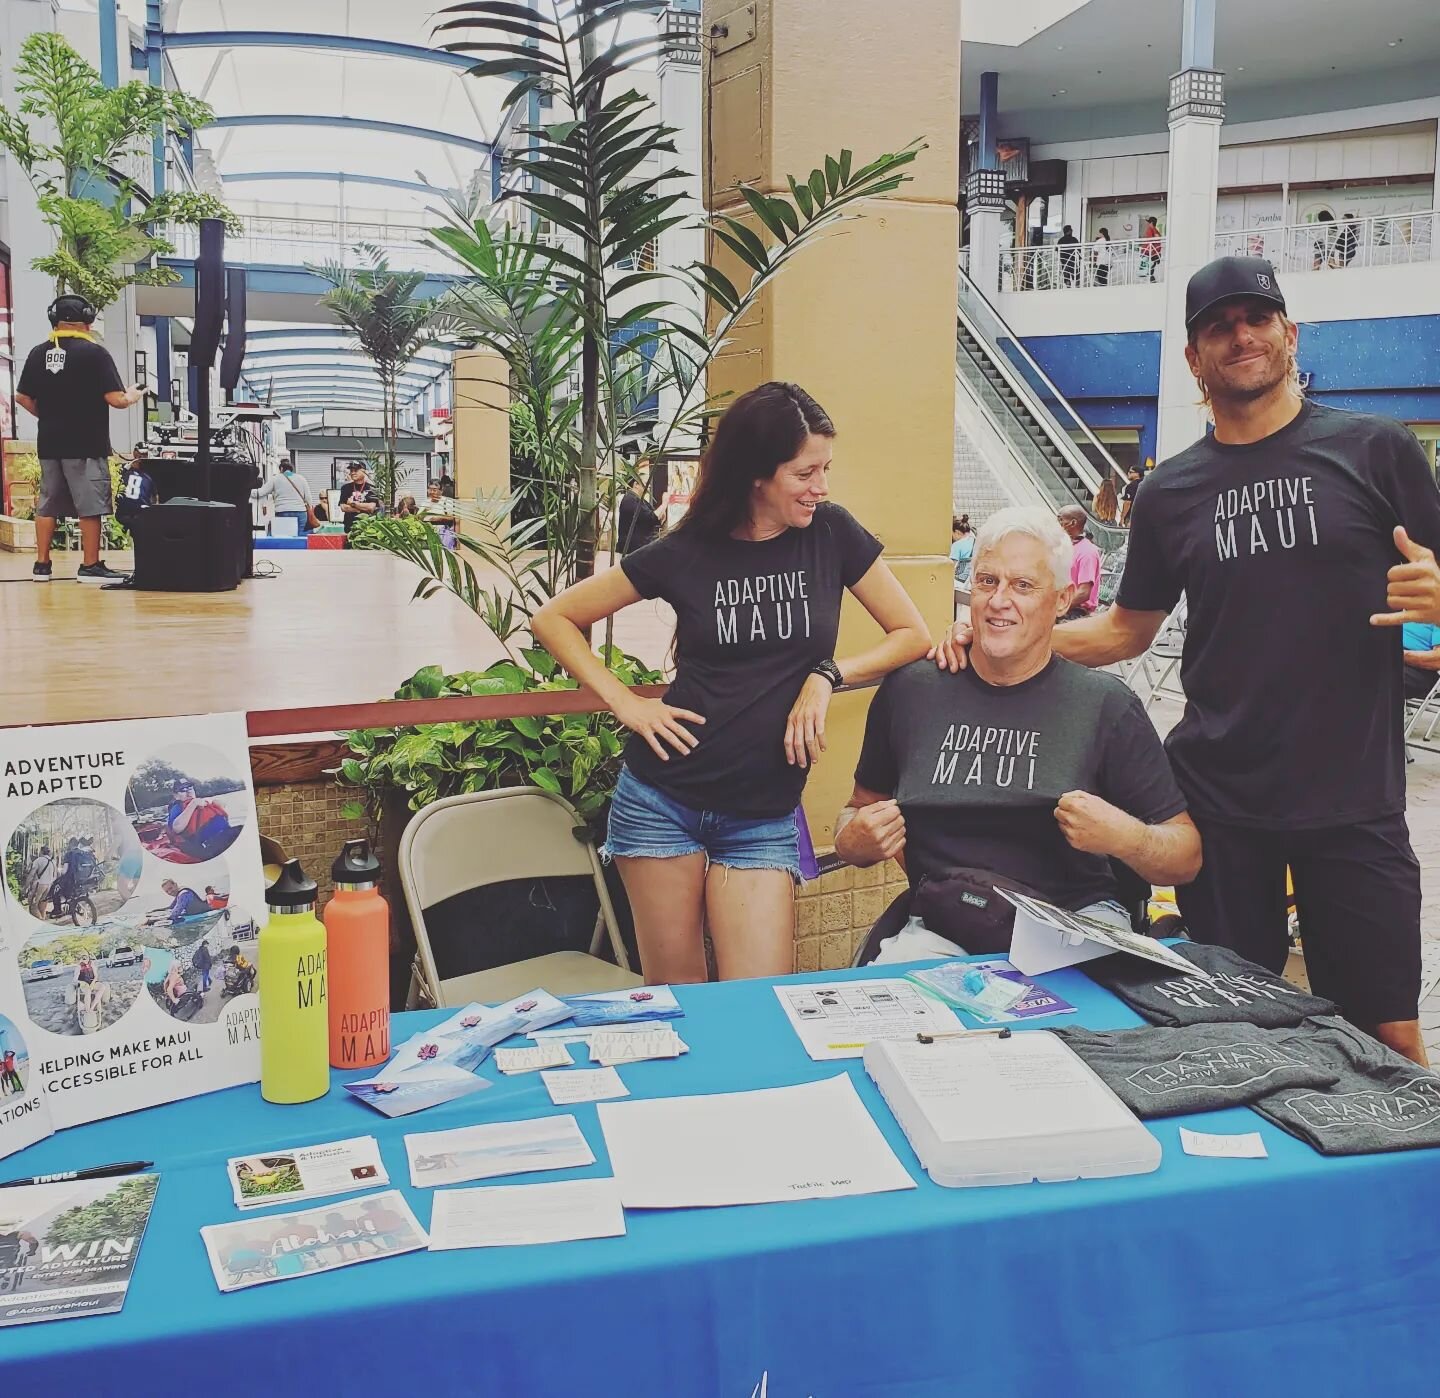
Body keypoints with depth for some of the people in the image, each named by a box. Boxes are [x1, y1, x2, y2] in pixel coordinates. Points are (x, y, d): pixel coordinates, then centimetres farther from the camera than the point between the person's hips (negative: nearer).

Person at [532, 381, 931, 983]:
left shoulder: (832, 534, -1)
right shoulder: (686, 552, -4)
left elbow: (912, 634, 3)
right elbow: (553, 619, 3)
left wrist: (826, 676, -11)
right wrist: (623, 701, -7)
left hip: (763, 818, 1)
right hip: (662, 802, 0)